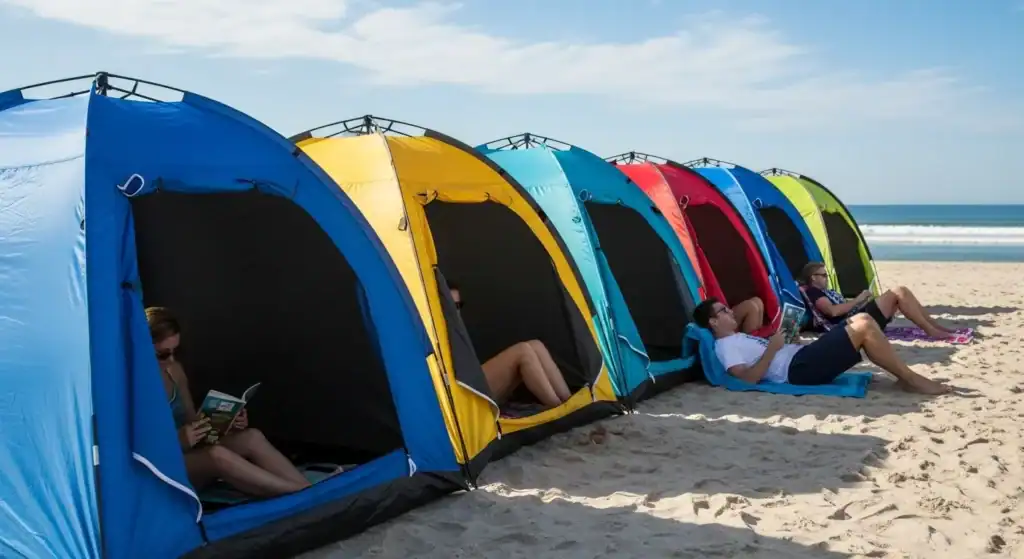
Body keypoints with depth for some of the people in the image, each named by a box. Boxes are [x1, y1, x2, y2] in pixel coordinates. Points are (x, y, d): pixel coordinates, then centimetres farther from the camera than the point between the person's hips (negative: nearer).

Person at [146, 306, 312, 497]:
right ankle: (304, 495, -36)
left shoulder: (174, 371, 7)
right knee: (217, 455, -35)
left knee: (251, 437, -19)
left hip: (188, 456, 7)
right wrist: (176, 441, -31)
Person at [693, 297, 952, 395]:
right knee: (863, 327, -16)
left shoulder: (739, 338, 27)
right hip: (799, 368, -11)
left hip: (803, 358, 11)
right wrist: (772, 349, -16)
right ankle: (912, 380, -7)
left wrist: (784, 343, 13)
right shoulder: (725, 346, -6)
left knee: (861, 319, 3)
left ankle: (905, 377, 1)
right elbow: (749, 376, -20)